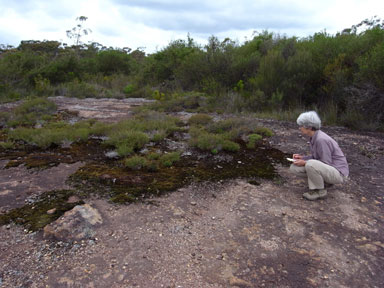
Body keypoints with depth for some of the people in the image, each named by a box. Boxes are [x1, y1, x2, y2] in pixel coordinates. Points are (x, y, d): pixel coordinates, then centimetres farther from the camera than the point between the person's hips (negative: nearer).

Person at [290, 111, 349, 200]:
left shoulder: (321, 139, -27)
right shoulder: (313, 137, 1)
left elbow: (326, 164, -23)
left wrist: (305, 163, -20)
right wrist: (302, 158, -3)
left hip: (337, 173, -9)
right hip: (324, 169, 9)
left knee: (310, 165, -37)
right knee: (294, 167, -1)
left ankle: (320, 191, -11)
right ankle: (323, 180, 8)